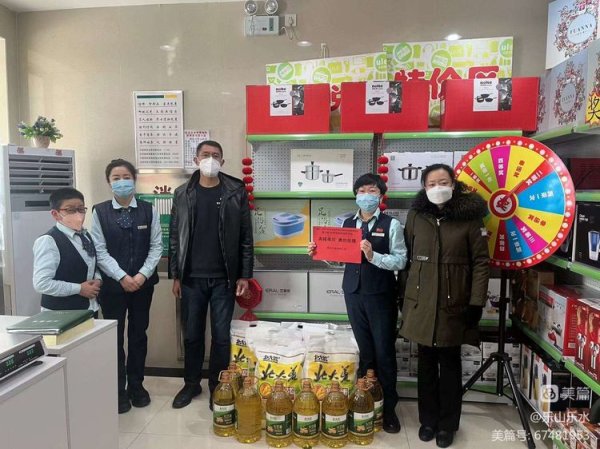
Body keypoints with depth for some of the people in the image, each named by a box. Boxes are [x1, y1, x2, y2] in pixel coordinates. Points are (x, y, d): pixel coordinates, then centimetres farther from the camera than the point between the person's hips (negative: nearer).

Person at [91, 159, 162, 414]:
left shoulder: (149, 211, 1)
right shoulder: (99, 212, -2)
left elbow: (156, 246, -1)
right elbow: (100, 251, -6)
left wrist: (143, 274, -13)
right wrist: (122, 277, -15)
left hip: (143, 283, 1)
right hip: (112, 285, -1)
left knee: (138, 335, 12)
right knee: (114, 337, 7)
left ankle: (136, 385, 28)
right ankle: (118, 390, 22)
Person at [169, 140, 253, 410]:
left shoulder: (236, 192, -1)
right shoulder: (182, 194, 4)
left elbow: (246, 236, -1)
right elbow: (174, 237, 6)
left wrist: (244, 275, -4)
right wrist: (175, 275, 3)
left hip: (224, 278, -1)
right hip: (191, 278, 2)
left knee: (221, 335, 6)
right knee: (191, 334, 12)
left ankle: (217, 387, 23)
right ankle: (192, 384, 30)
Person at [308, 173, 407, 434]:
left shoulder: (391, 225, -5)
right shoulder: (348, 224, 9)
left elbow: (400, 261, -11)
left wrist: (373, 256, -25)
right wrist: (320, 252, -6)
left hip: (381, 296, -3)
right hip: (353, 294, 4)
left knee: (384, 351, 5)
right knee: (364, 350, 14)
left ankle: (388, 407, 21)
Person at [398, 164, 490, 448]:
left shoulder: (469, 217, -6)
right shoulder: (415, 216, 1)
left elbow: (481, 262, -5)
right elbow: (405, 257, 6)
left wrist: (476, 303, -9)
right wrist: (405, 297, 6)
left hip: (454, 304, -2)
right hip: (421, 303, 2)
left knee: (450, 364, 11)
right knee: (427, 364, 13)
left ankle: (447, 424, 28)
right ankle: (428, 419, 30)